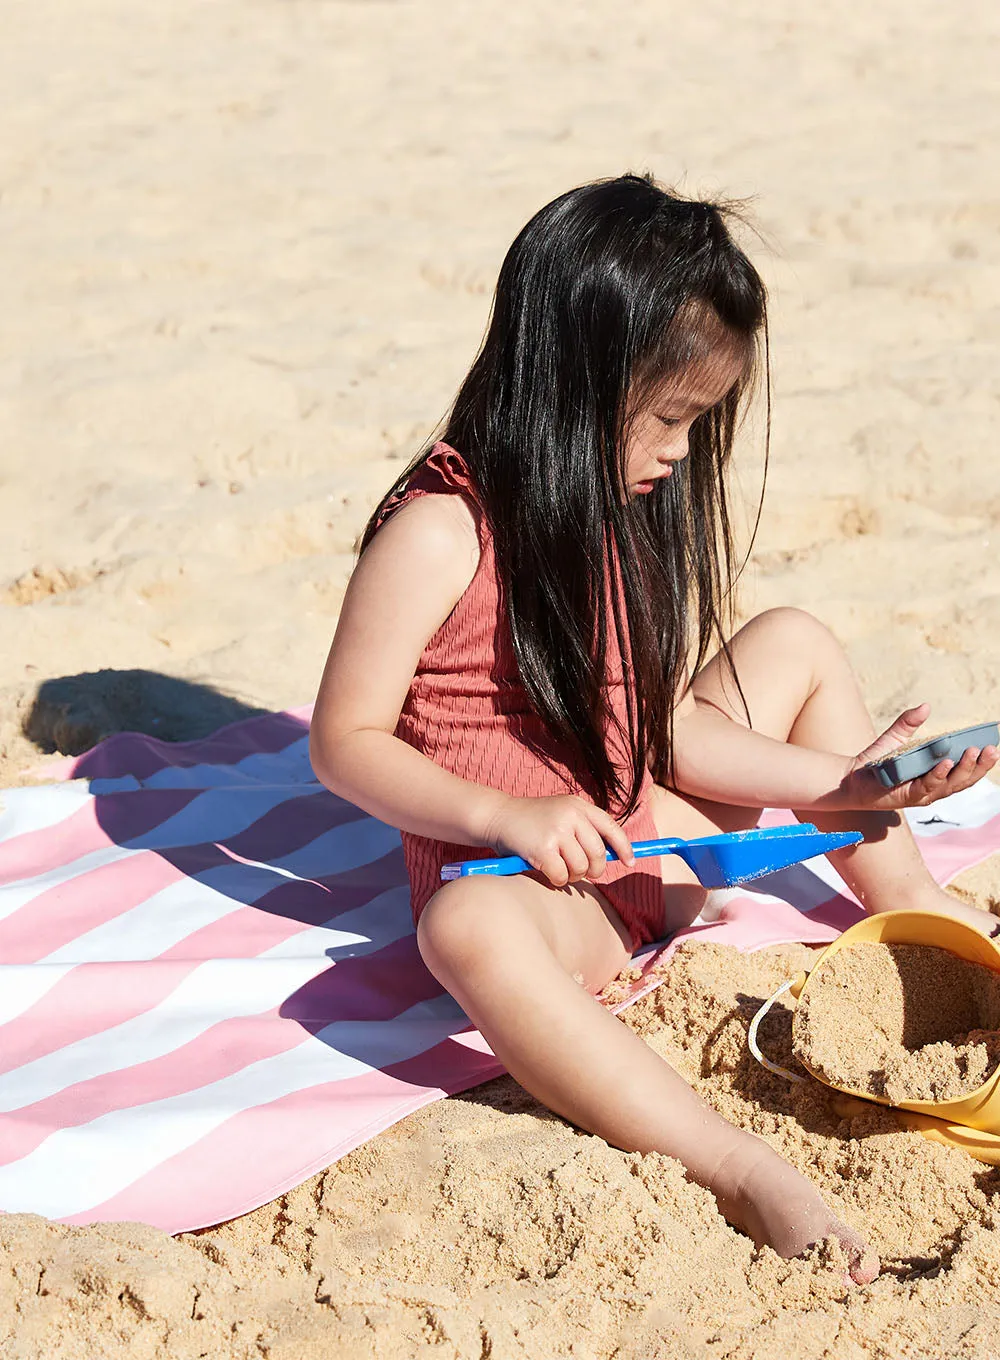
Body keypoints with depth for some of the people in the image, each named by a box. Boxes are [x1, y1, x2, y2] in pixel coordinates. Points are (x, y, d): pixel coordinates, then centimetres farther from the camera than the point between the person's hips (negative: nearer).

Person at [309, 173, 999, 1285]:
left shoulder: (625, 510, 5)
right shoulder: (440, 534, -19)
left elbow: (661, 720, 7)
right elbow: (346, 741, -17)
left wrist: (835, 784, -3)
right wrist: (509, 816, -30)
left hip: (650, 841, 8)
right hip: (531, 881, -8)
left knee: (796, 644, 13)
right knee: (472, 931, -44)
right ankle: (742, 1175, -50)